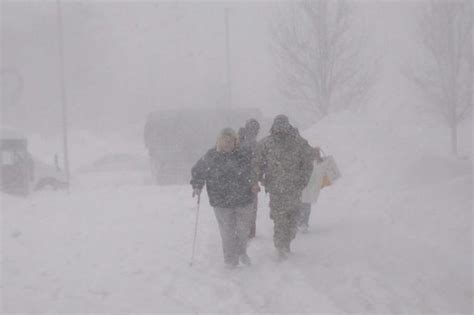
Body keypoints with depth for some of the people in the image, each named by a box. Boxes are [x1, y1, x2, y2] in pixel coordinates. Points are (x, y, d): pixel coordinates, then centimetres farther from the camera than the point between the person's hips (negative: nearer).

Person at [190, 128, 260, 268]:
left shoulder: (244, 155, 1)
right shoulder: (211, 156, -3)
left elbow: (252, 171, 15)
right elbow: (198, 171, 8)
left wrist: (254, 184, -1)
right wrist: (197, 186, -4)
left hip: (243, 200, 2)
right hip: (222, 202, -2)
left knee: (243, 229, 11)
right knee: (228, 232, -1)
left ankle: (242, 252, 36)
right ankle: (230, 258, 15)